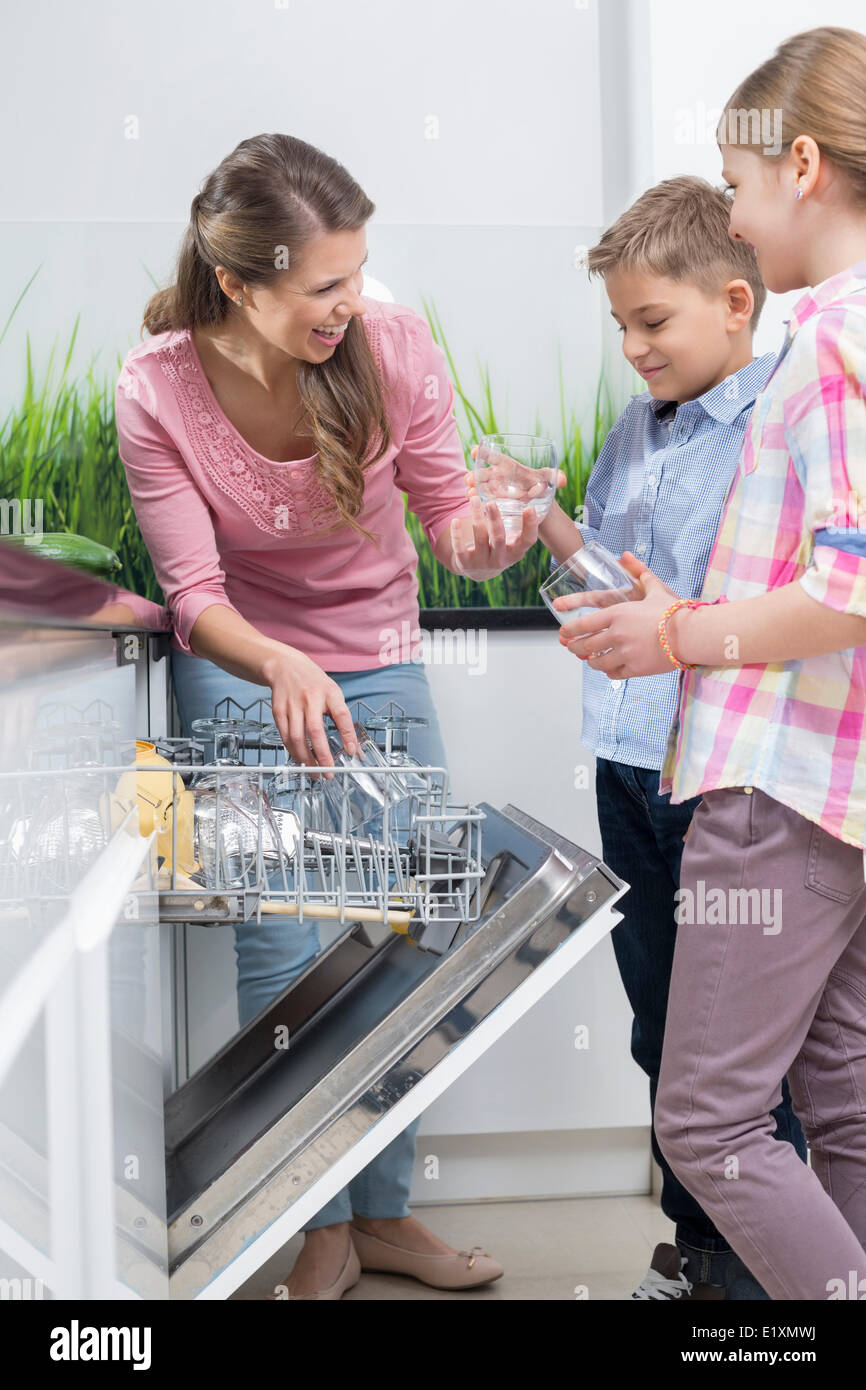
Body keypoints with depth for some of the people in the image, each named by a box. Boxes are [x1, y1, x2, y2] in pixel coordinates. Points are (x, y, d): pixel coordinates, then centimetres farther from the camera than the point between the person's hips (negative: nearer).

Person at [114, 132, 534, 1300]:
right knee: (282, 948, -6)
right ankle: (322, 1230, 14)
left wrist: (488, 536, -32)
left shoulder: (395, 346, -18)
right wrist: (280, 666, -38)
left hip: (378, 661, 2)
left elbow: (447, 514, -8)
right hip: (238, 669, -2)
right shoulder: (157, 390, -20)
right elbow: (194, 591, -18)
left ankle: (386, 1214, 21)